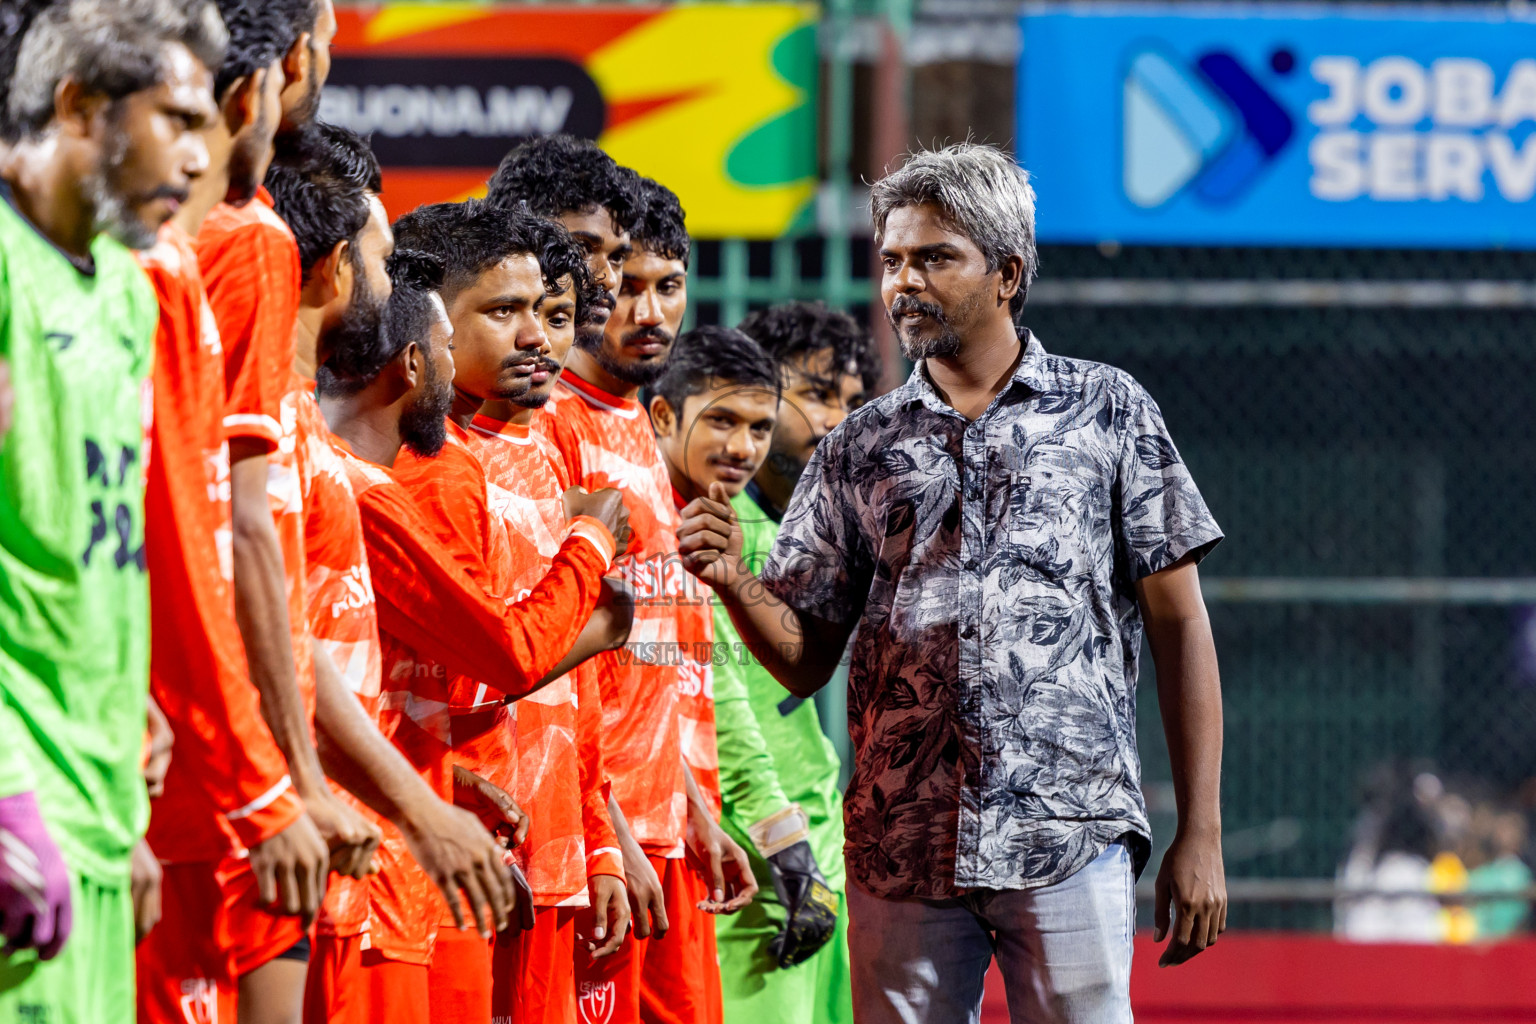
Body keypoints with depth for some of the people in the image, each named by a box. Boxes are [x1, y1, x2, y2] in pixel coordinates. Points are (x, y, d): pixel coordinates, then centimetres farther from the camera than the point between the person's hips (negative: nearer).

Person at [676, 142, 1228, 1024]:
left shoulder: (1107, 413, 6)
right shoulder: (859, 452, 13)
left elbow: (1178, 624, 5)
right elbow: (805, 661, 12)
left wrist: (1201, 834, -1)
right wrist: (733, 580, -9)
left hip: (1069, 838, -3)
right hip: (900, 849, 3)